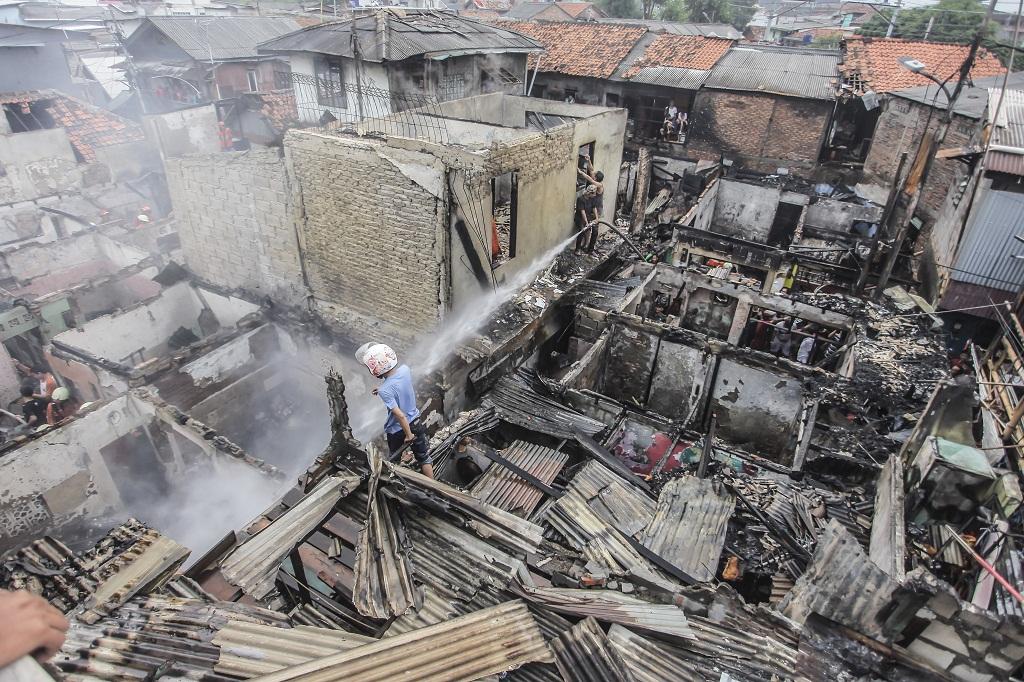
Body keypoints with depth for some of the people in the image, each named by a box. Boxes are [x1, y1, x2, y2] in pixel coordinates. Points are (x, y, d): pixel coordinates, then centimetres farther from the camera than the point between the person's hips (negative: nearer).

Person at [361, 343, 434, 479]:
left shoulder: (385, 390, -32)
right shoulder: (405, 369, -15)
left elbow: (400, 415, -28)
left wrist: (409, 435, -16)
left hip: (397, 431, -5)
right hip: (415, 422, 5)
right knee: (424, 457, 18)